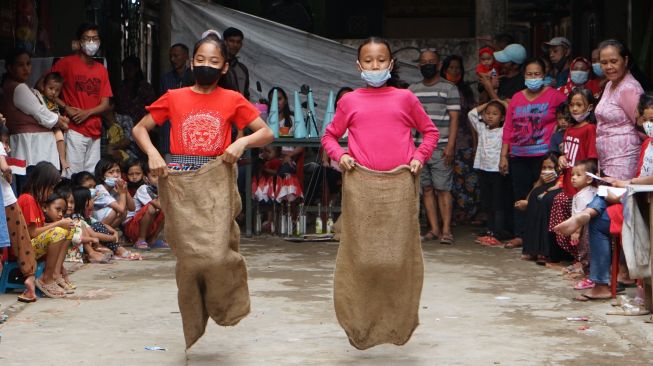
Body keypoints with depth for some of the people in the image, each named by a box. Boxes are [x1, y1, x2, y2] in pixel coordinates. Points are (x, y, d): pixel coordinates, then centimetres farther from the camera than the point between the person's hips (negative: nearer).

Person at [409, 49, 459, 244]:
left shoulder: (449, 88, 2)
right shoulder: (413, 89, 16)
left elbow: (454, 119, -3)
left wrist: (450, 146, -12)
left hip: (440, 148, -4)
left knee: (443, 189, -8)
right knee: (427, 188, 4)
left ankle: (446, 229, -6)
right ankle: (434, 229, 8)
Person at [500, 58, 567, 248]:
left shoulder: (553, 96, 0)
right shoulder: (516, 98, 11)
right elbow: (508, 129, 11)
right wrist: (504, 156, 8)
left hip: (543, 156, -4)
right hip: (518, 157, 4)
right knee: (520, 196, 7)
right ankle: (520, 235, 13)